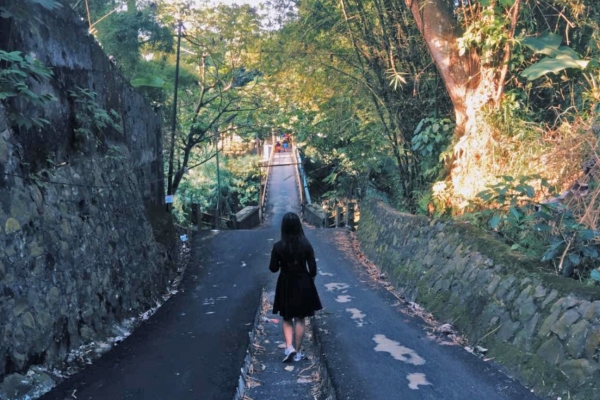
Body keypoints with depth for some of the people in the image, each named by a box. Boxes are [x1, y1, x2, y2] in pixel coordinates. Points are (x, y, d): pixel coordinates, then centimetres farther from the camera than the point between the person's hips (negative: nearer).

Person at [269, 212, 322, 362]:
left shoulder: (278, 247, -13)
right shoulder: (306, 245, -11)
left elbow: (273, 268, -6)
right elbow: (312, 268, -7)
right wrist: (310, 281, 11)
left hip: (286, 285, 0)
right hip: (303, 284, 1)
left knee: (287, 319, 16)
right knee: (300, 319, 13)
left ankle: (289, 347, -2)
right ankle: (297, 352, 18)